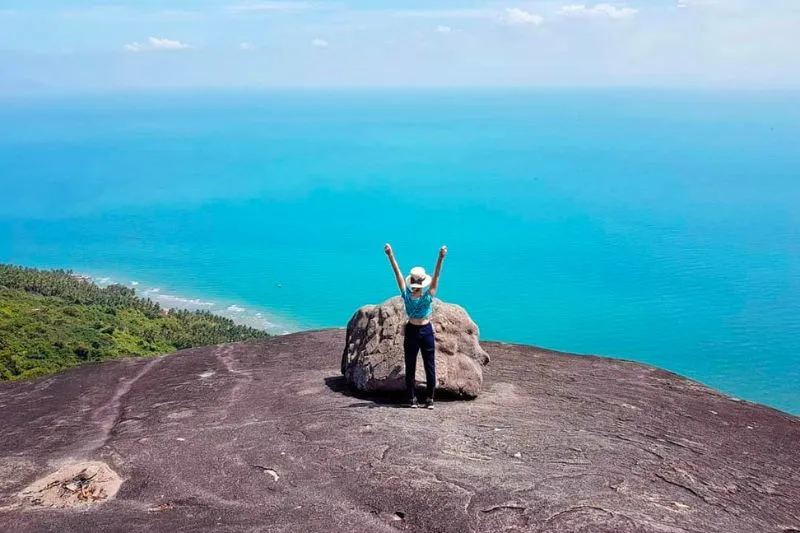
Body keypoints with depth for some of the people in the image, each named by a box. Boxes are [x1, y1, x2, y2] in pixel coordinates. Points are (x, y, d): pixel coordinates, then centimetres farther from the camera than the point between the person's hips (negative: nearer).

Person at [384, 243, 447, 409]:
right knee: (410, 367, 6)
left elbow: (436, 276, -16)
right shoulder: (406, 294, -4)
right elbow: (398, 273, -9)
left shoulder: (429, 294, -5)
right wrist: (390, 256, -16)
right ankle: (411, 398, 15)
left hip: (426, 331, -1)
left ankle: (429, 399, 11)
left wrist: (441, 258, -29)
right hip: (411, 331, 1)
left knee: (430, 367, 3)